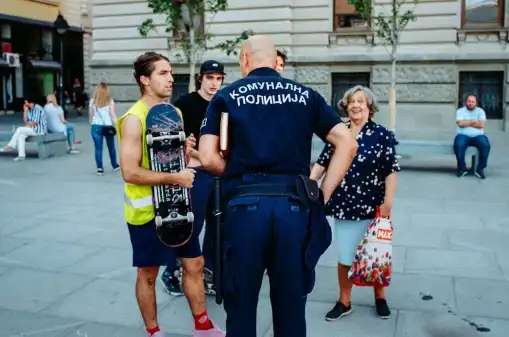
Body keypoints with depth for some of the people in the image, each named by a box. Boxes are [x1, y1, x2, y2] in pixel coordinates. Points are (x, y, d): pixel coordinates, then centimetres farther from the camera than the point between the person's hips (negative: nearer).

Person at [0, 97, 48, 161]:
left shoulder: (37, 108, -15)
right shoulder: (30, 110, 15)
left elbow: (35, 122, -19)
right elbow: (25, 121, 11)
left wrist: (27, 126, -4)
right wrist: (25, 111, 3)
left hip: (40, 130, -9)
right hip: (34, 129, 9)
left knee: (19, 129, -15)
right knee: (21, 135, -10)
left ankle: (10, 146, 1)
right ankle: (21, 155, -15)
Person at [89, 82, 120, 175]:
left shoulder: (93, 101, 4)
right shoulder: (110, 101, -2)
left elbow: (91, 115, 8)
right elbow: (113, 114, -6)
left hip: (96, 127, 1)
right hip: (107, 127, -1)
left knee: (98, 148, 2)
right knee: (111, 147, 15)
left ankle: (100, 168, -4)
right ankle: (115, 165, 30)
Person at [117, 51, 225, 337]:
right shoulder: (134, 119, -17)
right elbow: (130, 173, -23)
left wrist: (186, 151, -5)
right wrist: (174, 178, -24)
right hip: (147, 209, -7)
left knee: (195, 264, 13)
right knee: (148, 273, 8)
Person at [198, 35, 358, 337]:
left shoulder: (226, 96, 7)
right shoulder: (305, 95, 12)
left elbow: (208, 158, -4)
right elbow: (348, 143, 4)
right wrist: (323, 195, 5)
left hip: (245, 205, -1)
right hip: (294, 206, 2)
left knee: (242, 304, 12)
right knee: (291, 305, 14)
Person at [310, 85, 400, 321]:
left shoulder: (381, 134, -5)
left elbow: (391, 171, -6)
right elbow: (322, 163, 7)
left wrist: (388, 202, -11)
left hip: (372, 206, -2)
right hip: (344, 206, 2)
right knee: (344, 257, 10)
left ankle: (380, 297, 36)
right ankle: (344, 302, 27)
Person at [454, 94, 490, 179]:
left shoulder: (480, 111, 11)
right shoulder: (460, 111, 9)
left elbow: (481, 125, -5)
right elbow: (460, 123, -9)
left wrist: (466, 123, -4)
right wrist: (473, 122, -1)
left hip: (478, 136, 1)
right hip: (463, 135, -1)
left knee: (486, 145, -30)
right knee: (458, 145, -35)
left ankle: (480, 169, -16)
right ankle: (462, 168, -16)